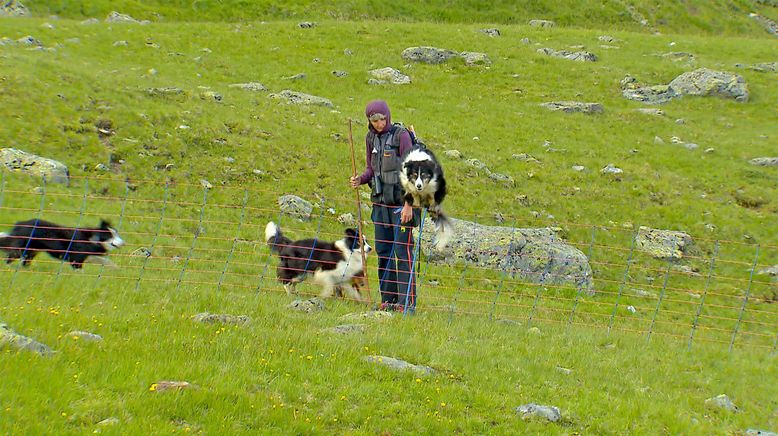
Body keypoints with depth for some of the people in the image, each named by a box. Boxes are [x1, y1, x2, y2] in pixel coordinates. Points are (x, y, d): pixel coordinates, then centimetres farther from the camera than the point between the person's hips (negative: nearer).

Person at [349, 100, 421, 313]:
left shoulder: (401, 135, -9)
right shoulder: (371, 138, 10)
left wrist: (408, 204, -16)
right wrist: (360, 180, -4)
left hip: (401, 201, -6)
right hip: (381, 200, 6)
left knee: (402, 249, -9)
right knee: (383, 250, 7)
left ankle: (408, 301, -8)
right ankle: (388, 299, 15)